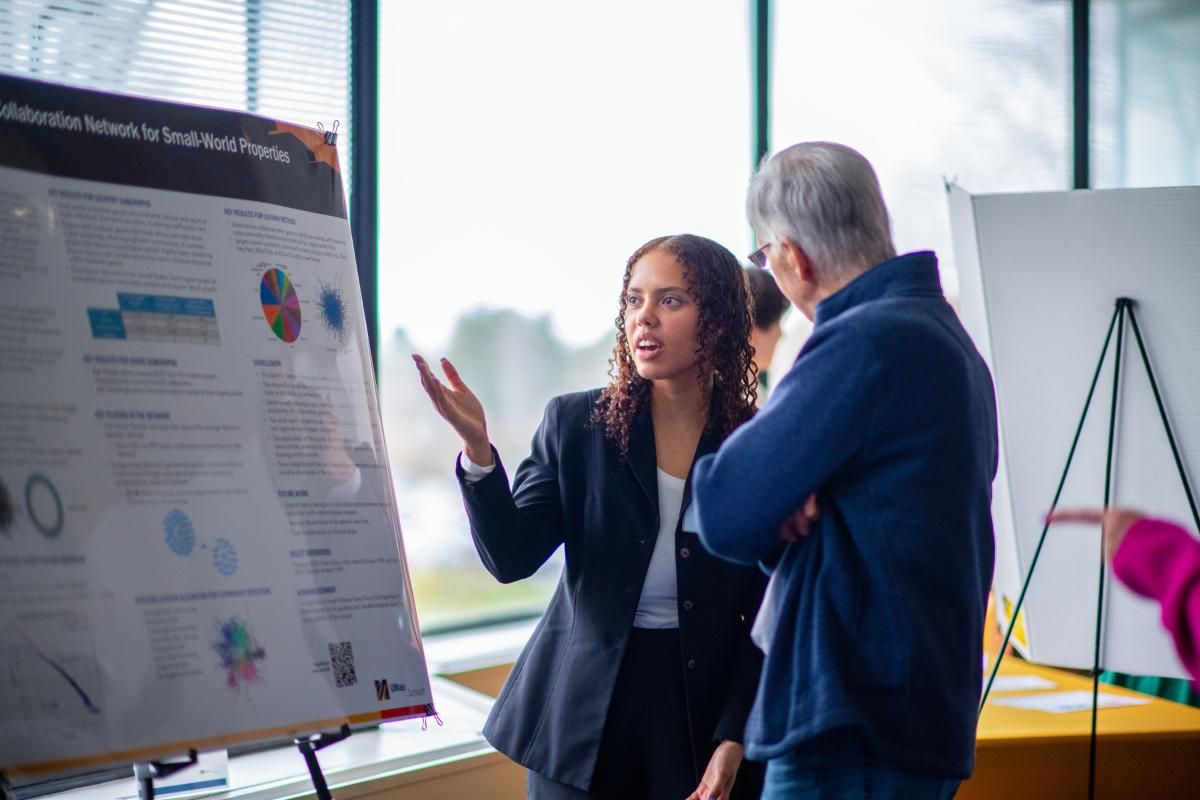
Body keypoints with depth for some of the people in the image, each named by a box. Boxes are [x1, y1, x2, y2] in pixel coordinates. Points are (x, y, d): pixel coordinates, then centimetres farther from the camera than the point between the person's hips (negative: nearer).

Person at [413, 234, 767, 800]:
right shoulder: (576, 424, -2)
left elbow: (766, 615, -2)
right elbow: (510, 558, -9)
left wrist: (733, 740, -9)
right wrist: (477, 448, -23)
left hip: (703, 706, 0)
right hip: (583, 711, 1)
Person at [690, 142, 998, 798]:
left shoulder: (861, 343, -18)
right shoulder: (945, 334, 16)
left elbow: (723, 514, -17)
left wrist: (777, 520, 5)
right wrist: (786, 519, -4)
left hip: (853, 732, -10)